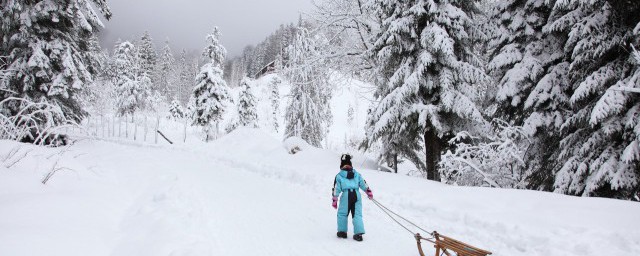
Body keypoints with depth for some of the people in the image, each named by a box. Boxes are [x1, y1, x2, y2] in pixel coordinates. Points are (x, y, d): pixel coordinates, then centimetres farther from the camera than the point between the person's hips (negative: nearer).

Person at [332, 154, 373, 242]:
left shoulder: (339, 176, 8)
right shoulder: (357, 174, 16)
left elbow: (336, 189, 6)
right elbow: (363, 184, 17)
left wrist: (334, 200, 9)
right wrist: (369, 192, 28)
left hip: (346, 195, -3)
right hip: (357, 195, 3)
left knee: (342, 214, 13)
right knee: (357, 214, 5)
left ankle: (342, 231, 16)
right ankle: (359, 233, -4)